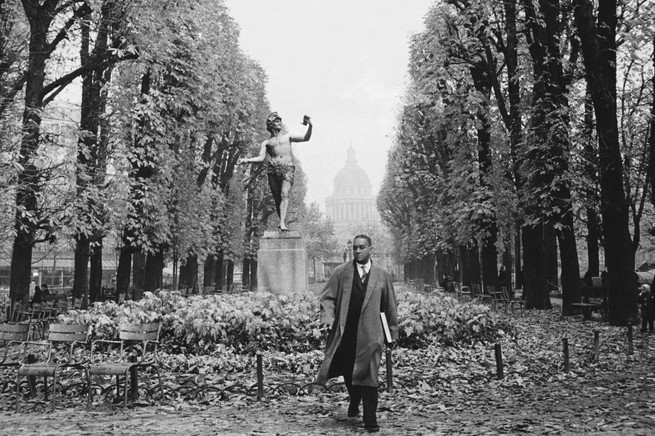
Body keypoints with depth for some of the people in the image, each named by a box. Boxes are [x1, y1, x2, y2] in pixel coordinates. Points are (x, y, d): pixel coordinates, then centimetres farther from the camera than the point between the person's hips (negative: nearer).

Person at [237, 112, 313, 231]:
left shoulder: (288, 137, 23)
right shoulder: (266, 142, 19)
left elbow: (305, 138, 14)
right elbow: (261, 158, 9)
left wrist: (310, 126, -2)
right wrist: (246, 160, -6)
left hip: (288, 169, -1)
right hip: (273, 169, 1)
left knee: (284, 195, -21)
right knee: (277, 198, -1)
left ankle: (282, 223, -32)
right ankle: (283, 222, 10)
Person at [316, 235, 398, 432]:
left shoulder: (382, 275, 5)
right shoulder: (341, 272, 4)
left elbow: (390, 306, 9)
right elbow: (327, 297, 3)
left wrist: (393, 333, 10)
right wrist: (328, 316, -14)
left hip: (369, 334, -1)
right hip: (345, 332, 2)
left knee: (367, 375, -5)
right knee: (348, 372, 14)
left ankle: (370, 420, 4)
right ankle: (354, 402, 43)